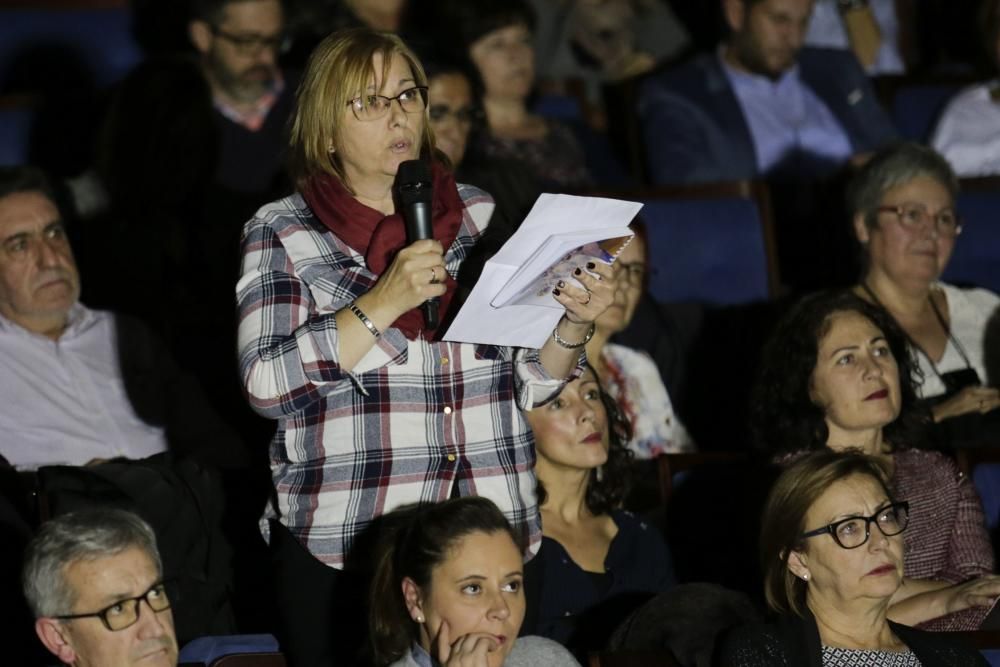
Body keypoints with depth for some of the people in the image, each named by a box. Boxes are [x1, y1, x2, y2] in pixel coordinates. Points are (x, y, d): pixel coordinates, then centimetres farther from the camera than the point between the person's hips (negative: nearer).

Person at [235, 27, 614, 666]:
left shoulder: (481, 217, 12)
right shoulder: (282, 234, 3)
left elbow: (530, 385, 14)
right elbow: (267, 384, -11)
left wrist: (573, 323, -6)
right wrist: (382, 305, -18)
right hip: (343, 540, -3)